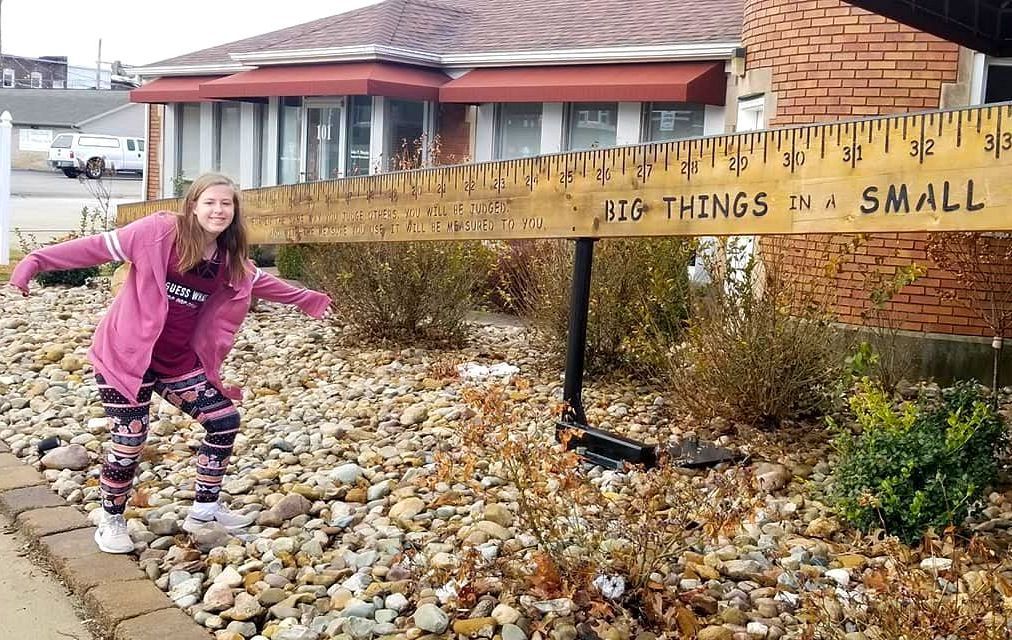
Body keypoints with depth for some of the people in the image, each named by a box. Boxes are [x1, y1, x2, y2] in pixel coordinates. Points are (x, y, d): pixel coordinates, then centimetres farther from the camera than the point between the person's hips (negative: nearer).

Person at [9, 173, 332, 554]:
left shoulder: (231, 260, 1)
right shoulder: (159, 232, -16)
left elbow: (262, 282, 20)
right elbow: (98, 247, -14)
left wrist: (305, 299, 29)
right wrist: (38, 260, -17)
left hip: (180, 361, 6)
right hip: (125, 355, -6)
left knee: (225, 421, 5)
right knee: (130, 441, -5)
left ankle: (204, 509, 22)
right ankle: (111, 522, 22)